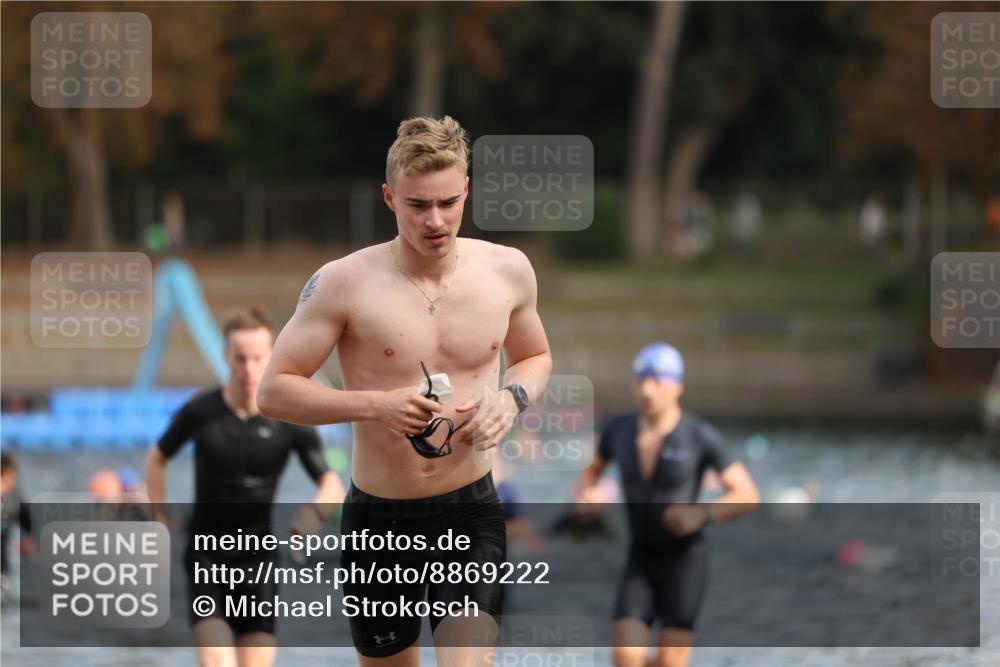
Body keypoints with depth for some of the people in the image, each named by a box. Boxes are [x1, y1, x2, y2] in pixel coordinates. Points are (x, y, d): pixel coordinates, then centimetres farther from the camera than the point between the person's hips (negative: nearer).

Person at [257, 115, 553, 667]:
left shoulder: (507, 271, -1)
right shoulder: (345, 284, -11)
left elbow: (536, 357, 18)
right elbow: (274, 390, -9)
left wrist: (512, 398, -6)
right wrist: (375, 404, -23)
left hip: (471, 513, 0)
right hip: (378, 517, 0)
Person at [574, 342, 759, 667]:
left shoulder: (700, 435, -14)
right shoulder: (619, 429, -2)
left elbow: (748, 496, -13)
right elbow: (592, 471, 17)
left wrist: (702, 514, -30)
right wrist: (583, 493, -7)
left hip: (686, 558, -4)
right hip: (641, 560, 4)